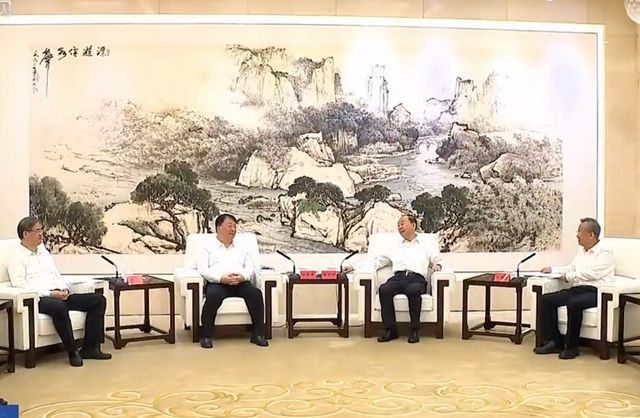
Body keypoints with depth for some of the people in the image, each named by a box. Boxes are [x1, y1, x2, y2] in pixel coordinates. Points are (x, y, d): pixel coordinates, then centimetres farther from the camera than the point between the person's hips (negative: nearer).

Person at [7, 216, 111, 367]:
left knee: (98, 299, -8)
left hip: (58, 296, 8)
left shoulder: (44, 253, 24)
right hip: (38, 299, -8)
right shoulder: (17, 258, 1)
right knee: (59, 306, -41)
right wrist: (50, 294, -20)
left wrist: (64, 289, 0)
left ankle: (90, 347, -12)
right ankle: (72, 351, -26)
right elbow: (20, 285, -12)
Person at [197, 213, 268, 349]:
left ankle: (258, 334, -23)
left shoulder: (242, 249, 28)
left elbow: (250, 267, 15)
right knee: (213, 295, -37)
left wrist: (242, 276, -10)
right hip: (217, 283, -2)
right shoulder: (208, 248, 17)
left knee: (256, 293, -30)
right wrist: (221, 278, -16)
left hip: (241, 282, 2)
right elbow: (202, 269, 3)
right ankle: (206, 335, -24)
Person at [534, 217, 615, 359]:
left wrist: (569, 277, -10)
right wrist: (553, 269, 23)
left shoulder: (604, 252, -6)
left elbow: (592, 273, -19)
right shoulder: (581, 249, 20)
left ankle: (571, 346, -21)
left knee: (574, 304, -37)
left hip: (594, 292, -8)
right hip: (577, 289, 8)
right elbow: (572, 268, 33)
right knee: (546, 300, -10)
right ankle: (555, 342, -9)